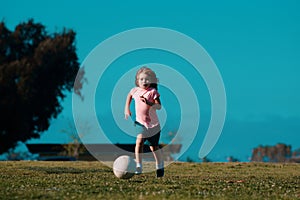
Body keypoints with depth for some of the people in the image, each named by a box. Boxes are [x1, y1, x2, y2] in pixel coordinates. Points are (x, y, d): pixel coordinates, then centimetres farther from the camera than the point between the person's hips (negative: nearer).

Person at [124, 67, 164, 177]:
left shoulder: (153, 92, -13)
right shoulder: (135, 90, -2)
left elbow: (159, 106, -21)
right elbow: (129, 96, 22)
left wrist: (149, 103, -37)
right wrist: (127, 108, 17)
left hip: (153, 123, -2)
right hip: (140, 122, 2)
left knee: (154, 146, 11)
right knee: (139, 141, -23)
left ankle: (160, 166, 34)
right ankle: (138, 166, -21)